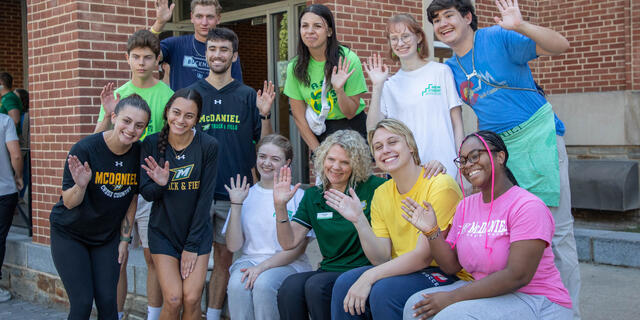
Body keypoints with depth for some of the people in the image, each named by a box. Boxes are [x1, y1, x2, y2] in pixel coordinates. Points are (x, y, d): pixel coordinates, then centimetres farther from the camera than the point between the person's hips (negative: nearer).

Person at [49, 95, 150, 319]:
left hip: (107, 236, 4)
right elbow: (69, 203, -19)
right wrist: (81, 185, -40)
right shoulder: (85, 149, -23)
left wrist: (125, 239, 6)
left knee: (107, 302, 2)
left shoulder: (140, 153, -10)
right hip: (69, 234, -3)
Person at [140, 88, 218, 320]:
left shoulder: (208, 146, -10)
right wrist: (160, 183, -26)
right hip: (163, 231, 0)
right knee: (173, 299, -10)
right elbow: (146, 193, -2)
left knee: (192, 299, -7)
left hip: (197, 231, 0)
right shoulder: (152, 144, -7)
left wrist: (192, 246, -9)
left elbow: (205, 197, -9)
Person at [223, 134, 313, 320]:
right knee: (237, 284, -31)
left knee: (263, 283, -33)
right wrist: (236, 205, -4)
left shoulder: (298, 196, 0)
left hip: (288, 265, -2)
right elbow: (233, 246, 4)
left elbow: (297, 248, -4)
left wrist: (263, 266, -16)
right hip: (249, 261, 2)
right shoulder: (246, 196, 11)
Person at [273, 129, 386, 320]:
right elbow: (289, 243, 6)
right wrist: (280, 206, -6)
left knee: (316, 286, -32)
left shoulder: (371, 188, -1)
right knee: (290, 287, -28)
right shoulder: (313, 197, 12)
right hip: (329, 270, 4)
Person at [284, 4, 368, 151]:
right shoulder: (295, 67, -9)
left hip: (352, 127, -2)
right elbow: (299, 116, -4)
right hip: (318, 132, 2)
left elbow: (350, 113, -12)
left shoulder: (348, 60, -17)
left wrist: (339, 89, -30)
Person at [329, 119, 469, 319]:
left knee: (384, 290, -29)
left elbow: (423, 256, -19)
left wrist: (369, 276, -24)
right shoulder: (381, 194, 7)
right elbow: (381, 259, 1)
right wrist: (359, 220, -12)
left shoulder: (440, 185, -14)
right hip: (403, 270, 6)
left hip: (447, 275, -6)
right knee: (345, 284, -15)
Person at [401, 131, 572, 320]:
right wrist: (431, 231, -11)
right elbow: (451, 266, 7)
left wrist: (451, 298, -22)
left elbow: (517, 276, -23)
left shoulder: (528, 207, -15)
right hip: (489, 294, 7)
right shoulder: (465, 206, 8)